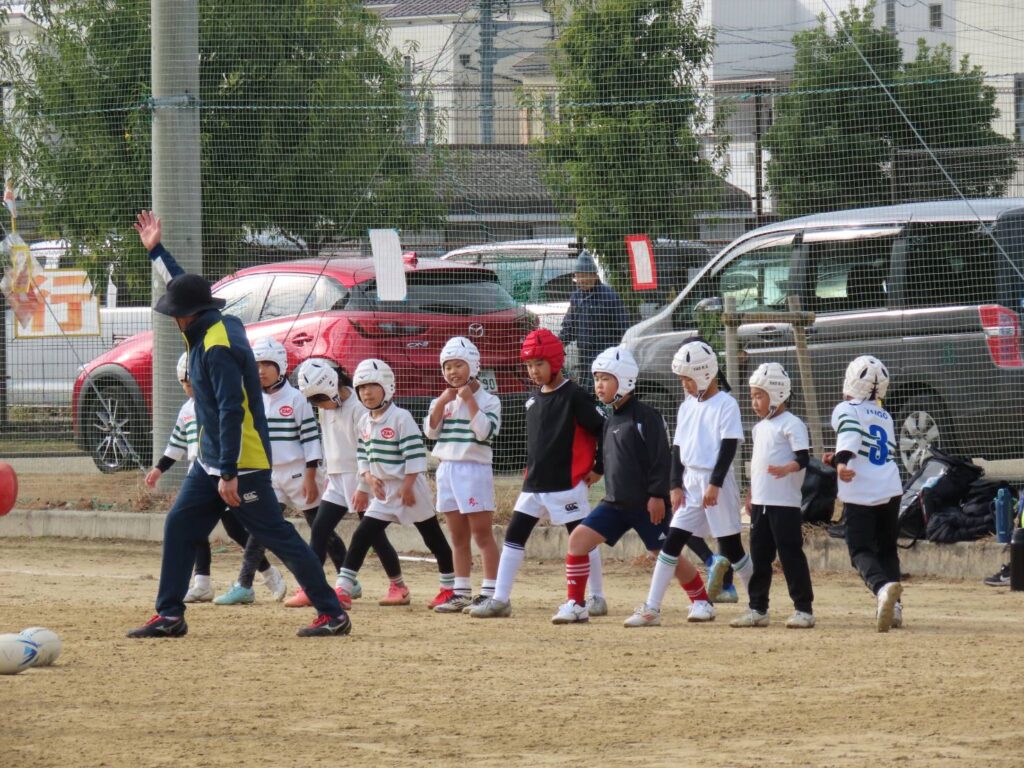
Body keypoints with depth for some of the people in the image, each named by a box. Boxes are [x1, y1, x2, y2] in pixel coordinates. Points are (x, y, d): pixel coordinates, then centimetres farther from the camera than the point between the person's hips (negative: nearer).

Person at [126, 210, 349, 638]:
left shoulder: (218, 346, -22)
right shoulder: (211, 327, 6)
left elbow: (232, 411, -26)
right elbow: (183, 287, 26)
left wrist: (229, 474, -27)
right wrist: (155, 251, 30)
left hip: (243, 464, -10)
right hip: (211, 460, 10)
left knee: (278, 537, -6)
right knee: (179, 526, 7)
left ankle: (332, 614, -3)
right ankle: (170, 615, 9)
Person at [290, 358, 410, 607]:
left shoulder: (358, 408, -17)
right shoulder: (326, 409, 7)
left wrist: (362, 488, -22)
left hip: (360, 478, -8)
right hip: (337, 480, 8)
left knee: (373, 534, -3)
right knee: (319, 529, -2)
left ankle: (398, 586, 10)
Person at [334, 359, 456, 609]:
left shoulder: (401, 417, -14)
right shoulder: (365, 422, 8)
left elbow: (415, 454, -17)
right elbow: (362, 455, 14)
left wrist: (407, 486, -19)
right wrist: (368, 477, -4)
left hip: (408, 488, -6)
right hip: (382, 491, 6)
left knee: (433, 537, 6)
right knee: (362, 536, -4)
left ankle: (450, 587, 18)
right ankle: (343, 590, -7)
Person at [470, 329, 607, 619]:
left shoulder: (574, 396, -12)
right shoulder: (534, 398, 12)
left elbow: (604, 430, -13)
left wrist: (597, 469, -10)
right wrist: (533, 471, 16)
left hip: (567, 483, -8)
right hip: (534, 484, 8)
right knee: (514, 535, 3)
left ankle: (597, 598, 11)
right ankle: (500, 600, 4)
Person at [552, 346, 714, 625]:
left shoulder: (645, 416, -11)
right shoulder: (609, 422, 14)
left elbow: (661, 458, -15)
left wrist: (657, 495, -19)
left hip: (645, 505, -7)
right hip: (615, 503, 7)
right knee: (579, 538, -7)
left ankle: (701, 601, 20)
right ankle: (575, 605, -3)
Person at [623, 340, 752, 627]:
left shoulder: (726, 404, -9)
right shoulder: (687, 406, 11)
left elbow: (729, 447, -14)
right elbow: (678, 447, 13)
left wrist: (715, 484, -19)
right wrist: (676, 485, 5)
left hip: (717, 484, -6)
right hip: (690, 483, 6)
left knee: (730, 545, 0)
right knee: (672, 542, 0)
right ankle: (651, 609, -2)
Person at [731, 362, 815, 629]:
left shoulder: (791, 425, -9)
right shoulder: (759, 428, 16)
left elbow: (803, 458, -18)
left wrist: (787, 469, -37)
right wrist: (751, 496, 23)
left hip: (785, 504, -8)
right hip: (760, 503, 8)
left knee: (791, 556, -5)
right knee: (759, 557, 11)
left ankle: (804, 609, 0)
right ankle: (757, 609, 17)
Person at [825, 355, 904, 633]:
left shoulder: (846, 410, 0)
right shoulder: (885, 417, 21)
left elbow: (849, 434, -20)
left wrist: (840, 462, -37)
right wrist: (839, 460, 33)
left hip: (860, 495, -6)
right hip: (890, 490, 6)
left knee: (861, 550, -7)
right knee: (887, 549, 20)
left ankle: (883, 586, -37)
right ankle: (893, 607, 10)